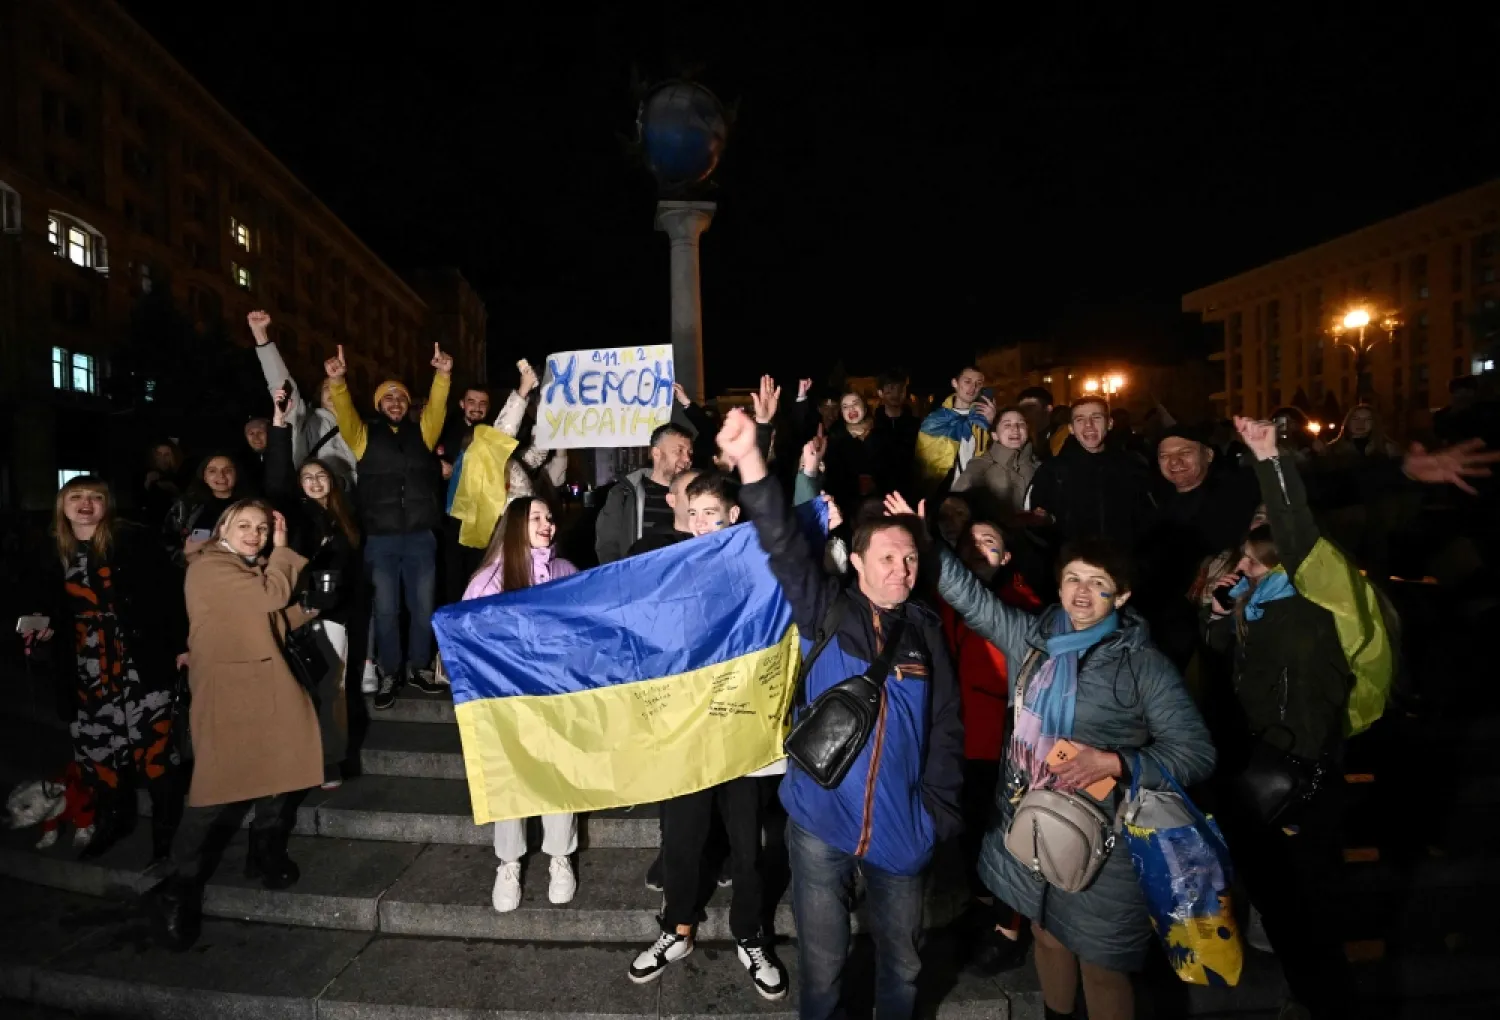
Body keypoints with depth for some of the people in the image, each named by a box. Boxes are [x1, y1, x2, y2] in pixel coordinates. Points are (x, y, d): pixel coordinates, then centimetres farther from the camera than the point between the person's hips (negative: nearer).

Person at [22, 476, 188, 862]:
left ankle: (165, 821, 10)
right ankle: (114, 817, 29)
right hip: (86, 670, 5)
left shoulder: (134, 540, -6)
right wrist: (45, 627, -2)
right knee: (94, 743, 10)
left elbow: (168, 592, -8)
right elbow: (50, 609, 21)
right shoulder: (54, 555, 9)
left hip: (140, 662, -5)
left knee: (151, 740, -5)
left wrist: (179, 644, -11)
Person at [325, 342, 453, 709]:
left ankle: (418, 668, 24)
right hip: (380, 540, -1)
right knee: (386, 610, 5)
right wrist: (336, 382, -28)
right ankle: (389, 674, 17)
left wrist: (442, 375, -22)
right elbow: (345, 413, -9)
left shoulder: (421, 432, 11)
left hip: (421, 537, 1)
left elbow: (436, 408, -4)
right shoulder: (365, 435, 8)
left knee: (423, 607, 9)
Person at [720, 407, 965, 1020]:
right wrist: (750, 463, -32)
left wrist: (938, 809, 2)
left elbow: (946, 726, 6)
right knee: (822, 960, 15)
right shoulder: (826, 612, -6)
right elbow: (785, 548, -20)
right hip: (820, 819, -2)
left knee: (902, 959, 21)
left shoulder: (925, 630, 1)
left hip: (901, 828, 2)